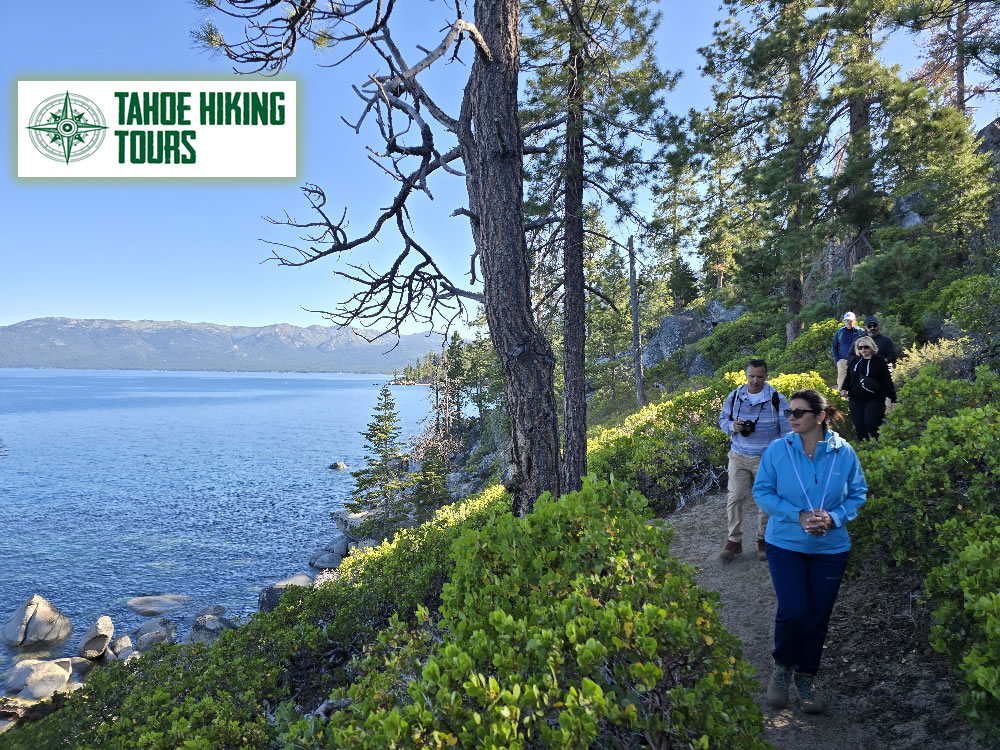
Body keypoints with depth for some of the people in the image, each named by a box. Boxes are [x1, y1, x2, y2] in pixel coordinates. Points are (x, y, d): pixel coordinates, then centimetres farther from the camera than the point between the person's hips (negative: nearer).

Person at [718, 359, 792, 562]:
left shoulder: (777, 399, -7)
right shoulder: (734, 396, 0)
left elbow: (787, 431, -2)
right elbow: (722, 419, 11)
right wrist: (733, 426, -12)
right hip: (738, 456, 2)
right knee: (734, 498, -1)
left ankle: (763, 540, 26)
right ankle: (734, 540, 12)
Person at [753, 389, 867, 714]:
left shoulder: (843, 452, -7)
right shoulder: (777, 450, -10)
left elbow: (857, 493, 2)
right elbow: (762, 491, -6)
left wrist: (834, 517, -16)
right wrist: (798, 516, -19)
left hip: (830, 547, 2)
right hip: (786, 543, -2)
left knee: (818, 615, 10)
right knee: (793, 610, -10)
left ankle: (806, 677, 33)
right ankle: (782, 667, 20)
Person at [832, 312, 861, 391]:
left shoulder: (860, 332, 3)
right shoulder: (839, 332, 8)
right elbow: (834, 347, 13)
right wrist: (836, 360, 2)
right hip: (842, 361, 1)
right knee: (841, 382, -1)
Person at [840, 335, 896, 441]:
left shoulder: (879, 362, -3)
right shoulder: (854, 361, 9)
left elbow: (887, 381, -5)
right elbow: (848, 377, 19)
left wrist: (893, 399, -9)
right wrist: (844, 389, 3)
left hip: (874, 399, -4)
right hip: (855, 399, 4)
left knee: (871, 425, -14)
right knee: (859, 427, 3)